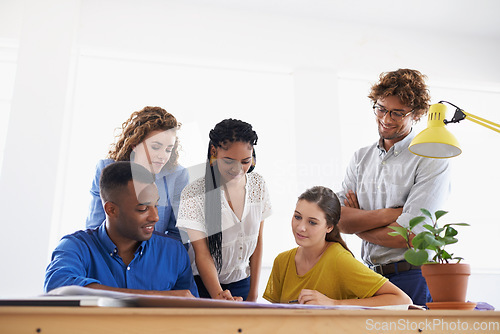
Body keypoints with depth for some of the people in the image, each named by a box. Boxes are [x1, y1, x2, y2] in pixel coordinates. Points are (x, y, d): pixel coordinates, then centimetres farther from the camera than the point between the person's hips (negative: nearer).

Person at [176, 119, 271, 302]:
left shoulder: (258, 185, -5)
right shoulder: (193, 194, -19)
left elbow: (258, 240, 1)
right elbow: (202, 253, -19)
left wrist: (253, 293, 2)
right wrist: (218, 294, -34)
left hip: (242, 282, 4)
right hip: (204, 284, -3)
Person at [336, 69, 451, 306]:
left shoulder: (431, 159, -6)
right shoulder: (361, 158, 11)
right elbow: (338, 220, 0)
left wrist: (357, 223, -1)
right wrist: (392, 213, -12)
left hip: (414, 280, -4)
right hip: (369, 278, 5)